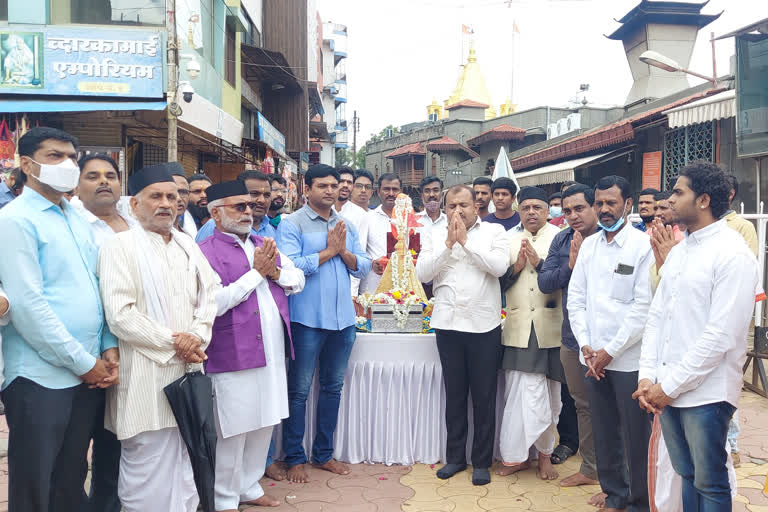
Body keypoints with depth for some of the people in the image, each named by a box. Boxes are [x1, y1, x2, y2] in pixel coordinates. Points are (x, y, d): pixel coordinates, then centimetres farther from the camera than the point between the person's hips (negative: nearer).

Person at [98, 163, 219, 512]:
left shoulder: (188, 246, 13)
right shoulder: (119, 247, -6)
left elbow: (208, 296, 12)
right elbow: (120, 316, -14)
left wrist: (196, 338, -6)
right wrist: (173, 342, -12)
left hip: (187, 368, 6)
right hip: (145, 375, -5)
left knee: (184, 458, 14)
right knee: (147, 463, 2)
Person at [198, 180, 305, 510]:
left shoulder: (264, 246, 13)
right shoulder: (206, 252, -10)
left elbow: (298, 281, 14)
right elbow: (215, 303, -21)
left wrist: (275, 271, -7)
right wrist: (256, 272, -15)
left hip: (272, 353, 7)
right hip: (234, 356, -7)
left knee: (264, 425, 16)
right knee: (234, 431, 4)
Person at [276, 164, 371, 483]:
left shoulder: (346, 225, 12)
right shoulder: (292, 224, -5)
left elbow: (363, 266, 8)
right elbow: (289, 267, -19)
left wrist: (343, 251, -11)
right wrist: (329, 250, -11)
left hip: (343, 318, 6)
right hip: (307, 319, -6)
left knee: (333, 387, 14)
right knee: (299, 389, 4)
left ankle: (324, 453, 28)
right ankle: (295, 459, 17)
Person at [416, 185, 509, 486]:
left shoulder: (494, 232, 2)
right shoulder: (435, 236, 8)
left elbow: (500, 266, -15)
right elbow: (422, 274, -4)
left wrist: (465, 240, -12)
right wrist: (449, 243, -11)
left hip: (484, 325, -2)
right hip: (448, 325, 2)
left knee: (484, 396, 6)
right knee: (454, 394, 13)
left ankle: (482, 461, 20)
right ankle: (455, 456, 27)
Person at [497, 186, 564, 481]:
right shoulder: (510, 241, 13)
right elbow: (498, 281, 10)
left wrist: (539, 263, -16)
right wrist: (517, 267, -7)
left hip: (550, 328, -2)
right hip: (518, 327, 2)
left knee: (549, 393, 5)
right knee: (517, 392, 1)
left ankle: (544, 452, 21)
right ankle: (517, 455, 12)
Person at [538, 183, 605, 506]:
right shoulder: (561, 240, 4)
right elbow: (544, 283, -1)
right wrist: (571, 264, -15)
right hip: (571, 336, 6)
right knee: (582, 405, 18)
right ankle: (589, 468, 34)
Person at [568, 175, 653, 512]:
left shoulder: (643, 245, -7)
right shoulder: (588, 245, 9)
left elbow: (644, 306, -12)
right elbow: (576, 298, 9)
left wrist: (611, 350, -12)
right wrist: (585, 345, -1)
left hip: (629, 358, -5)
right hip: (592, 357, 5)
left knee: (635, 435, 5)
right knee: (604, 433, 13)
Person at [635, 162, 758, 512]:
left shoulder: (732, 254, -12)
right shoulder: (678, 252, 12)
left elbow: (721, 335, -18)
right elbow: (656, 316, 11)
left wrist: (670, 386, -15)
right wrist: (647, 376, 0)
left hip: (706, 392, -7)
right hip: (666, 390, 7)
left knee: (710, 484, 6)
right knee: (687, 476, 17)